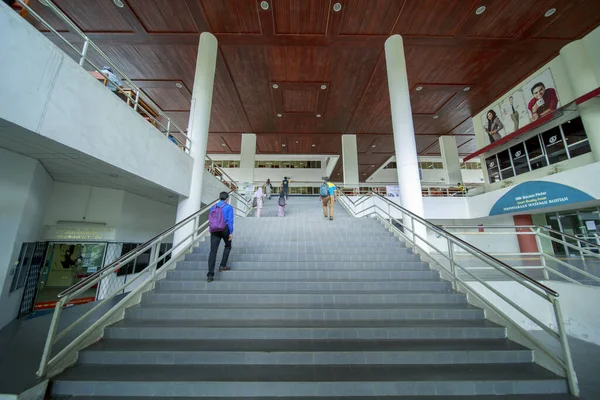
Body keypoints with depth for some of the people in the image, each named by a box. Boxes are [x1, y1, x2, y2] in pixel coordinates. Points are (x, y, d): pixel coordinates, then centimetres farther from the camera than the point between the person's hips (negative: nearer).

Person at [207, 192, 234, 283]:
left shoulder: (213, 207, 15)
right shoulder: (228, 207, 1)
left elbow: (210, 220, 18)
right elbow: (230, 220, -8)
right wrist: (231, 232, -7)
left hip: (214, 230, 3)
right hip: (224, 229, -3)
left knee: (213, 251, -1)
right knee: (228, 246, 22)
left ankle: (210, 275, -5)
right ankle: (222, 265, 17)